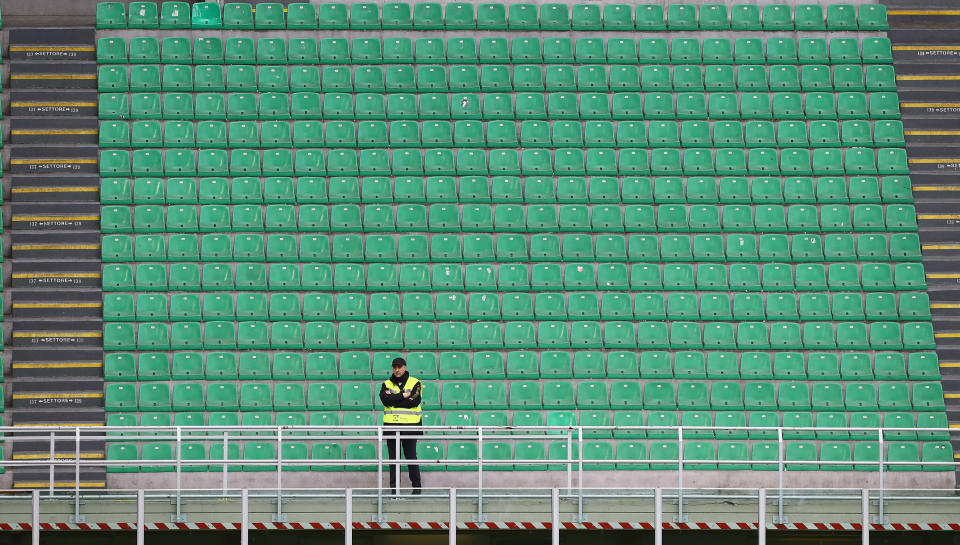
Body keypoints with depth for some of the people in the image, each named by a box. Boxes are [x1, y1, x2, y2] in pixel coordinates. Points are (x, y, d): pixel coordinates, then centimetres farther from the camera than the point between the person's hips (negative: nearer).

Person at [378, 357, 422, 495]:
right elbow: (385, 399, -8)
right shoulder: (387, 384, 11)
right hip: (391, 425, 2)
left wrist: (393, 399, -9)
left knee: (411, 456, -2)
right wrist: (403, 395, -12)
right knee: (393, 457, 3)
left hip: (409, 424, -2)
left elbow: (415, 401, -11)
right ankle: (394, 487, 6)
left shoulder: (415, 383, 5)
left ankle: (416, 487, 5)